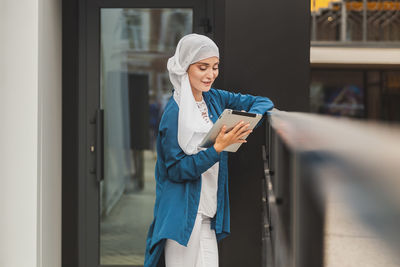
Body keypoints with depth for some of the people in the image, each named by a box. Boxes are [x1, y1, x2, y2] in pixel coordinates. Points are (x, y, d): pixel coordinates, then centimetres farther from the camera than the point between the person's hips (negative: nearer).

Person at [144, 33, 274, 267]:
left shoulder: (214, 99, 7)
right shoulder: (175, 113, -13)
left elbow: (262, 102, 12)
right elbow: (176, 170, -14)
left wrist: (246, 122, -10)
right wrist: (219, 147, -23)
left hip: (208, 215, 6)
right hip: (184, 215, -6)